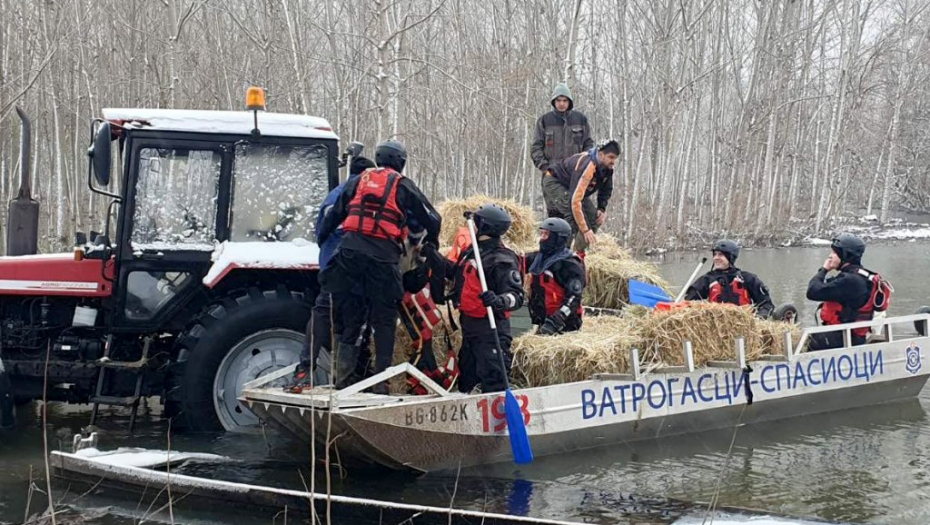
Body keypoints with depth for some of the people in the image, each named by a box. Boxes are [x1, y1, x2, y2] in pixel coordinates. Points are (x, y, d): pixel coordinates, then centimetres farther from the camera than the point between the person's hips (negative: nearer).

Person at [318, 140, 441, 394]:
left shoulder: (359, 181, 16)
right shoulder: (402, 186, 7)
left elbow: (334, 214, 19)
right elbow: (432, 218, 11)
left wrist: (320, 239, 31)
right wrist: (431, 240, 31)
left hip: (350, 251, 3)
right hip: (383, 256, -3)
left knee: (350, 316, 11)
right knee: (384, 320, 4)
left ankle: (343, 376, 7)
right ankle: (381, 380, 2)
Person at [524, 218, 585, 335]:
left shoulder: (570, 265, -12)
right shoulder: (537, 258, 11)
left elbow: (573, 299, -18)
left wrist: (553, 324, -27)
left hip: (563, 326, -7)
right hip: (541, 323, 7)